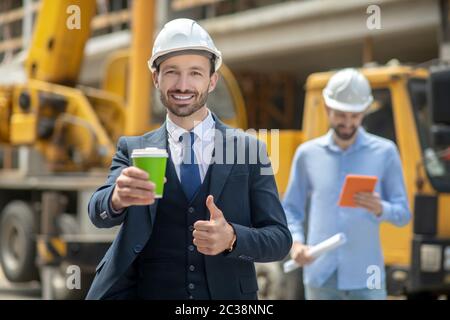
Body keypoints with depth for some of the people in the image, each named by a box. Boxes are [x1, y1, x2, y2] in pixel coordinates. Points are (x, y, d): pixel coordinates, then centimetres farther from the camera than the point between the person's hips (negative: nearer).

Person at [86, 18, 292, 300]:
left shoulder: (249, 150, -1)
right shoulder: (133, 150, 1)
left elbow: (280, 239, -4)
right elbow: (99, 212, -14)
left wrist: (232, 238, -23)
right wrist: (117, 197, -36)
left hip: (229, 295, 0)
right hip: (150, 292, 0)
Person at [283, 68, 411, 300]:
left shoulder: (384, 152, 4)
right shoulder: (308, 153, 8)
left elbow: (403, 214, 4)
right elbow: (291, 209, 11)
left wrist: (380, 209, -18)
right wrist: (295, 242, -9)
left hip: (365, 276, -1)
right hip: (321, 275, 1)